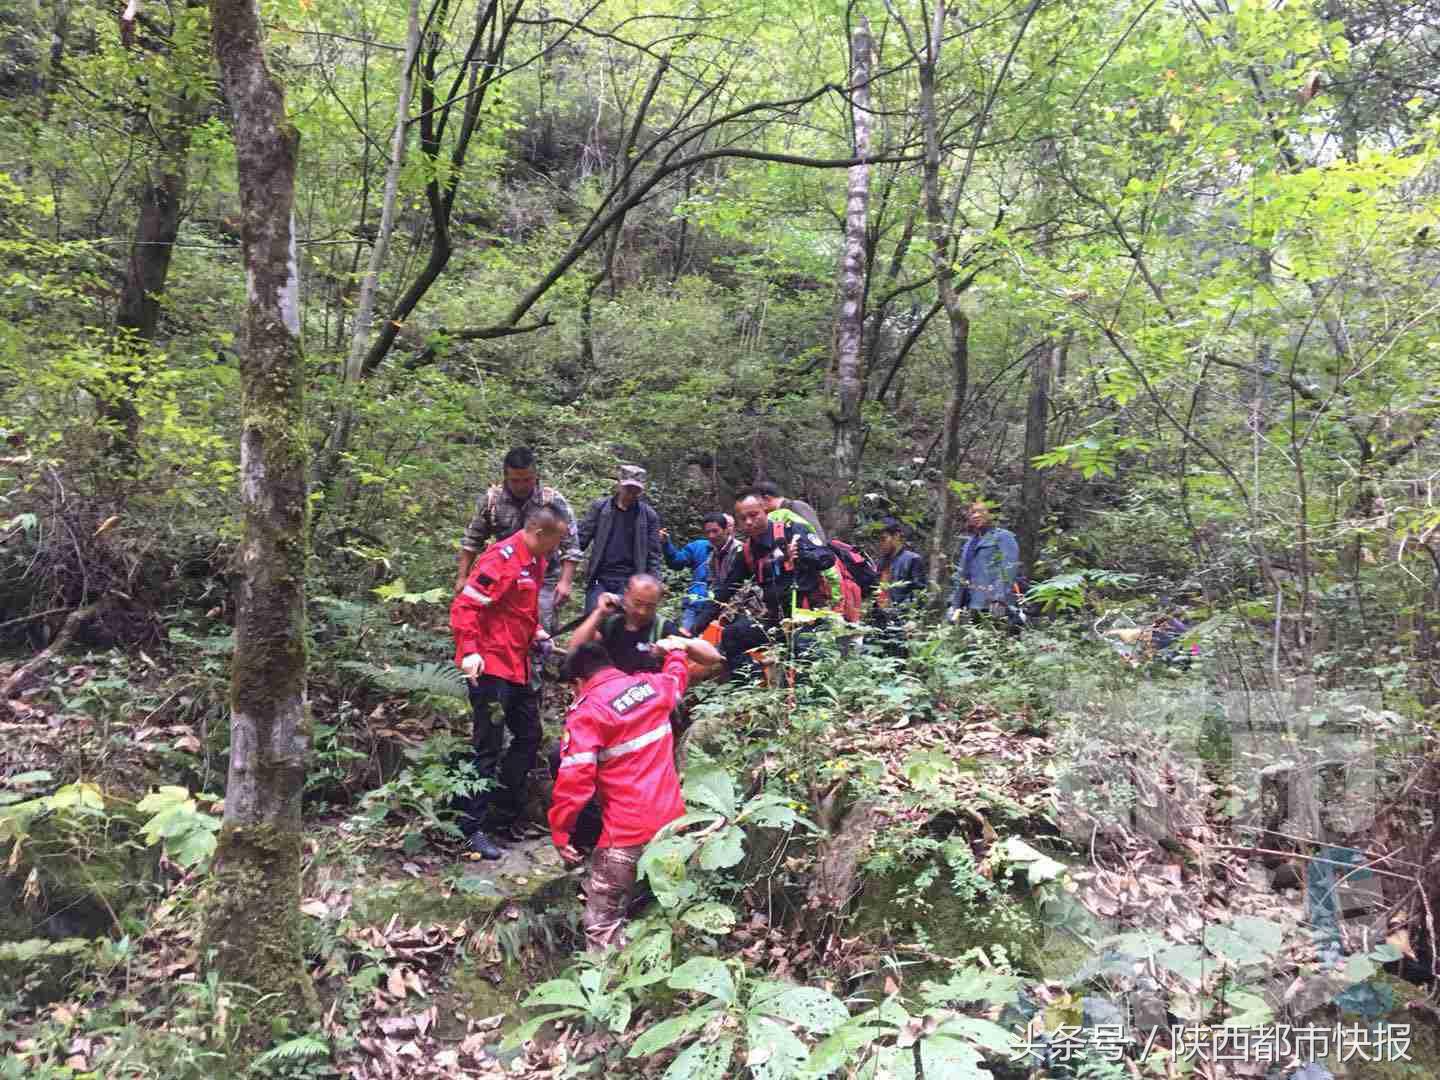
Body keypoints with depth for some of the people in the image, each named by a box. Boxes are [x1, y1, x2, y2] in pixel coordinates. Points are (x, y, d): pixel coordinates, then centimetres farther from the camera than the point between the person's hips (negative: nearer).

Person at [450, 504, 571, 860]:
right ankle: (473, 827, 7)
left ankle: (503, 812, 28)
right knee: (488, 747, -3)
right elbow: (465, 605, -22)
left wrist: (535, 632, 10)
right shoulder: (501, 559, -18)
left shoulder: (535, 561, 10)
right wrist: (469, 651, -30)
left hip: (518, 665, 9)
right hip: (490, 666, -9)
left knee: (529, 737, 15)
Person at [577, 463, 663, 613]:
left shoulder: (649, 515, 3)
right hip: (599, 579, 1)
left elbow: (653, 555, 3)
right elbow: (581, 539, 3)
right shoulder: (599, 507, 3)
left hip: (629, 582, 0)